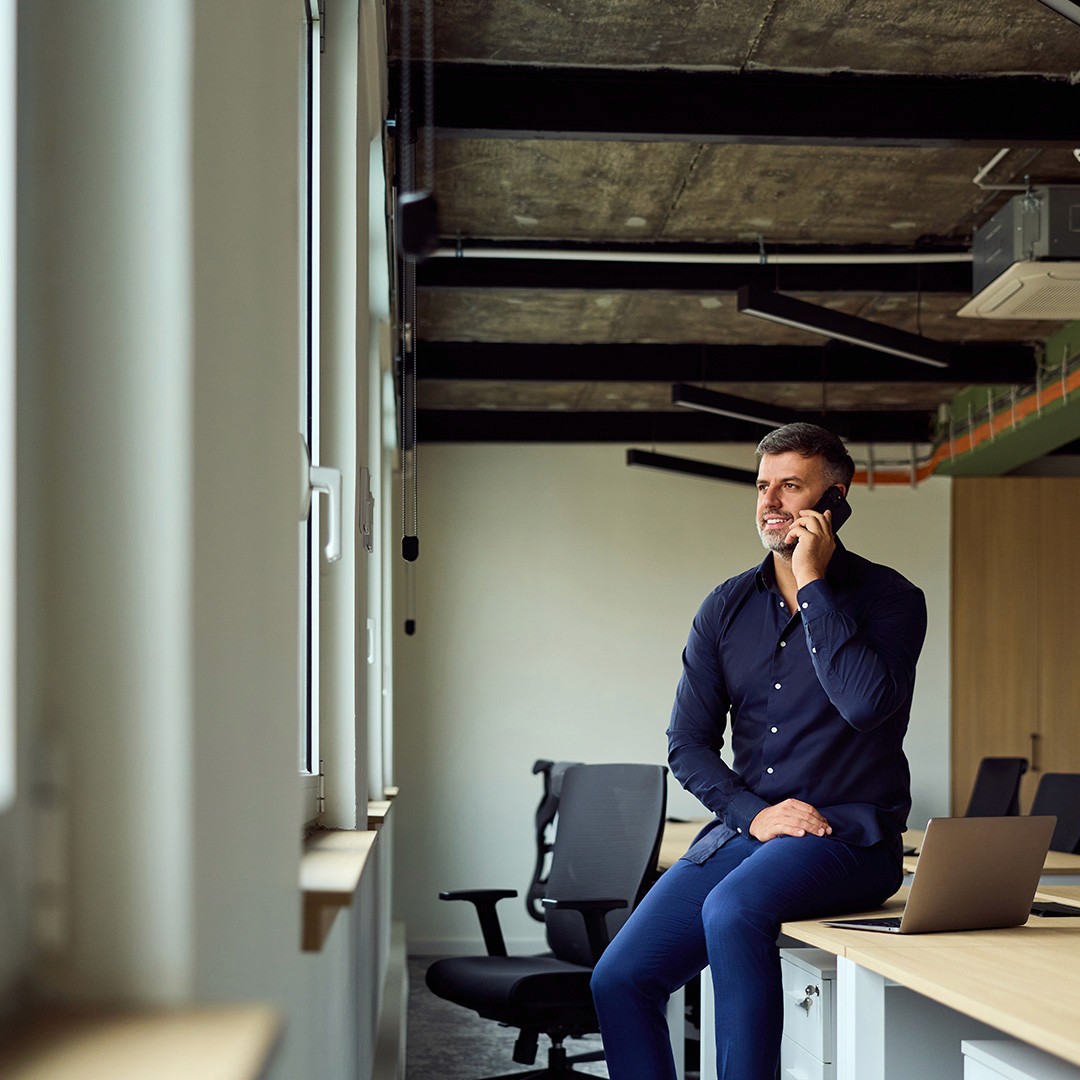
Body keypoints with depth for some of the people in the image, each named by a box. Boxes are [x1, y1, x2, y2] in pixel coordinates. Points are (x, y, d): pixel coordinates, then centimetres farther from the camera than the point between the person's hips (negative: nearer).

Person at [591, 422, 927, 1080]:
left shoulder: (890, 599, -2)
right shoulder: (727, 607, 11)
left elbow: (867, 702, -22)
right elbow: (688, 743, 10)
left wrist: (812, 584, -16)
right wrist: (753, 814, -8)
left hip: (850, 837, -5)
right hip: (744, 829, 5)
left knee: (733, 908, -35)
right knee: (618, 978, -10)